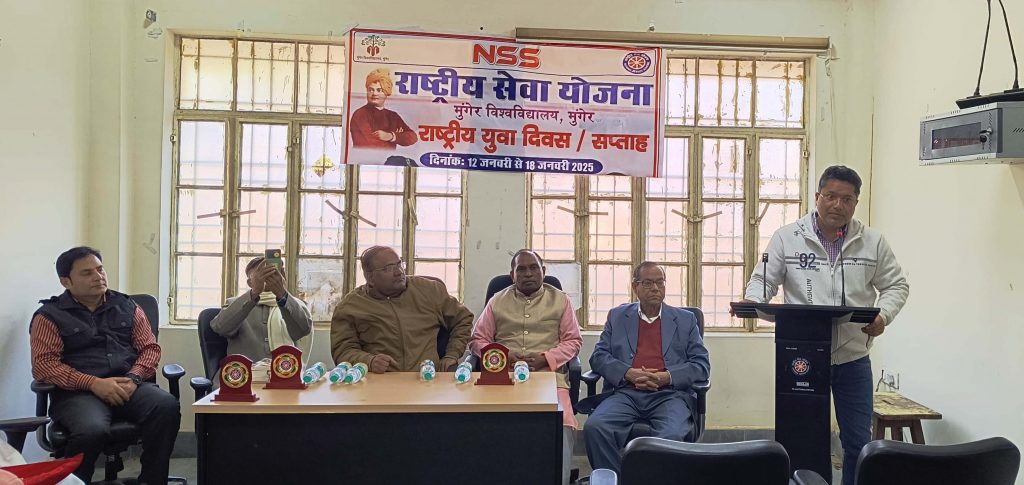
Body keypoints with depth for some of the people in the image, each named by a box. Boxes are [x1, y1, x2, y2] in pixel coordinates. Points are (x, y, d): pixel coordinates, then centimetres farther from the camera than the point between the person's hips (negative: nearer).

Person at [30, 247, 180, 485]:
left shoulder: (126, 306, 17)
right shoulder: (50, 315, 7)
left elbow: (150, 347, 13)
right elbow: (43, 364, -3)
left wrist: (133, 379, -8)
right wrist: (93, 383, -16)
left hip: (128, 386, 3)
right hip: (78, 392, -3)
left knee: (166, 406, -30)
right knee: (93, 430, -37)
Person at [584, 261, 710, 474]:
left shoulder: (686, 320, 17)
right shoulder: (617, 316, 18)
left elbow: (702, 365, 9)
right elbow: (598, 356, 10)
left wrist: (667, 377, -9)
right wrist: (628, 373, -9)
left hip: (670, 394, -1)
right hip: (626, 393, 1)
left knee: (671, 436, -34)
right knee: (594, 427, -28)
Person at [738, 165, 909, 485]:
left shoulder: (873, 242, 3)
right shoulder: (787, 237, -2)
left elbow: (896, 285, 8)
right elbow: (763, 280, 2)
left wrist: (883, 316, -10)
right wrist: (752, 302, -19)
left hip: (852, 357, 1)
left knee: (858, 441, 8)